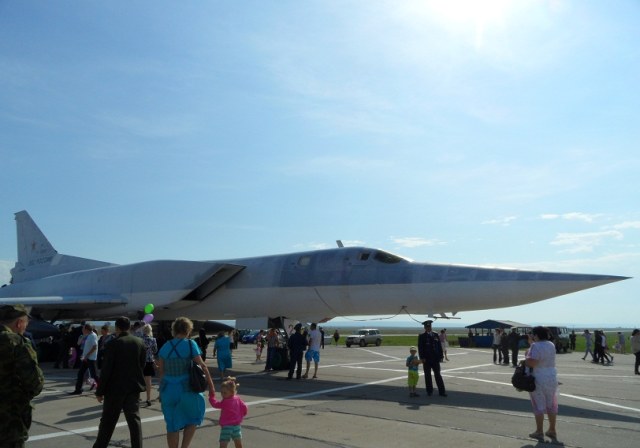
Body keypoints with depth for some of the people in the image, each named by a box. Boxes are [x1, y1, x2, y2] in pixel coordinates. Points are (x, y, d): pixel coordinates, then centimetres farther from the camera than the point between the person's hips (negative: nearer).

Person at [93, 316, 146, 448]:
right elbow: (142, 365, 5)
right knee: (134, 419, 6)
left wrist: (100, 391, -6)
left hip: (115, 387, -3)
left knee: (108, 420, 10)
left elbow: (106, 369, -12)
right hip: (134, 387, 3)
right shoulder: (140, 342, 2)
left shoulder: (113, 343, -11)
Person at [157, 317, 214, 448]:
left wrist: (162, 390, 18)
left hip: (168, 390, 4)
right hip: (186, 389, -4)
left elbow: (161, 371, 7)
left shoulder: (165, 347, 4)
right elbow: (201, 366, -11)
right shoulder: (190, 344, -9)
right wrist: (210, 384, -4)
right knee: (192, 419, 19)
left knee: (172, 426, 13)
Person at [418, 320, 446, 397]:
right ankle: (429, 391, 13)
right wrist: (422, 358, -13)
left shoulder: (435, 335, 9)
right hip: (427, 359, -2)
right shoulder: (422, 336, 0)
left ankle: (441, 391, 7)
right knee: (427, 375, 5)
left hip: (435, 359, 2)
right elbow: (420, 348, -5)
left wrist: (441, 356, 3)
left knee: (438, 375, 4)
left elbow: (439, 346, 9)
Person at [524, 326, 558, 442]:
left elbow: (532, 363, -27)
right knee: (551, 405, 15)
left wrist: (526, 358, -7)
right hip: (552, 377, 7)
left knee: (539, 406, 3)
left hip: (538, 379, -7)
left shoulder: (536, 346, -18)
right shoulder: (551, 345, 6)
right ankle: (552, 431, 25)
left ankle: (539, 432, 9)